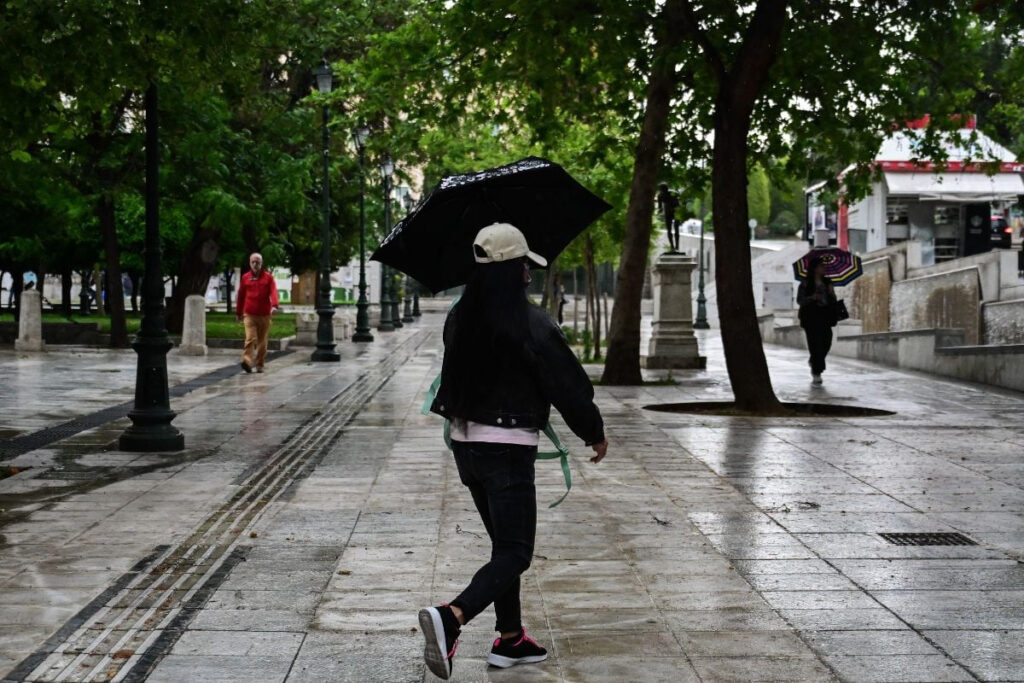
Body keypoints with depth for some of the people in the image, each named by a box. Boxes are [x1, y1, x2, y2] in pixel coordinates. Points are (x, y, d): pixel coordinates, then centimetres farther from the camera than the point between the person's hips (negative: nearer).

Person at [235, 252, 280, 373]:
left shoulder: (268, 277, 4)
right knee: (250, 338, -16)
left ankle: (259, 365, 17)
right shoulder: (245, 278, 8)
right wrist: (238, 312, 17)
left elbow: (273, 292, -10)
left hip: (264, 315, 1)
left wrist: (274, 305, -28)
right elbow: (240, 296, 14)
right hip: (249, 314, -1)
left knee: (262, 341, 7)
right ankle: (247, 361, -25)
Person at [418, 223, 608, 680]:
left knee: (505, 543, 20)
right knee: (514, 553, -3)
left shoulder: (459, 319, 5)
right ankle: (451, 617, -25)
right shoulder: (532, 324, -16)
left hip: (465, 444, 8)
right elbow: (567, 385, -10)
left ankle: (510, 638, 25)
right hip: (508, 450, -8)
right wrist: (595, 433, 4)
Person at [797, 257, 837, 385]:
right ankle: (816, 374, -3)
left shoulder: (827, 283, 14)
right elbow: (799, 300, -4)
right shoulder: (805, 284, -1)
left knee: (826, 342, -4)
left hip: (824, 317, 5)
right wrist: (812, 298, -20)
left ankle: (813, 362, 26)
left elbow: (833, 301, 19)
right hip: (811, 317, -5)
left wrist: (832, 293, -3)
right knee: (815, 344, -7)